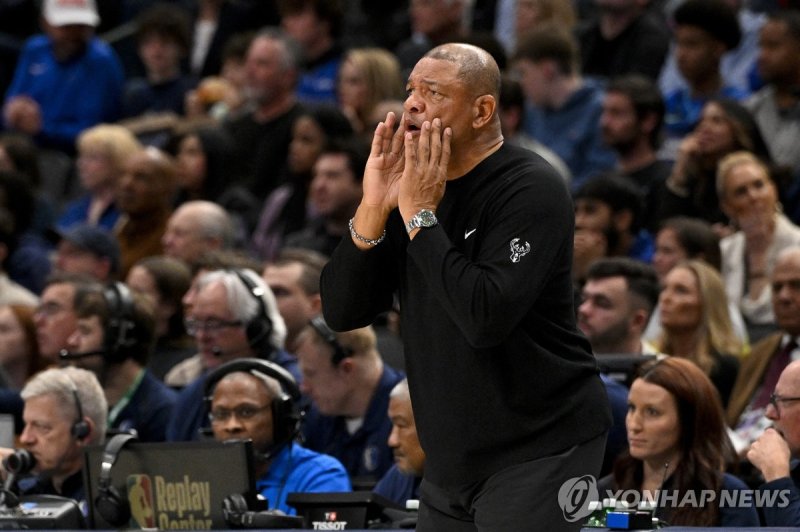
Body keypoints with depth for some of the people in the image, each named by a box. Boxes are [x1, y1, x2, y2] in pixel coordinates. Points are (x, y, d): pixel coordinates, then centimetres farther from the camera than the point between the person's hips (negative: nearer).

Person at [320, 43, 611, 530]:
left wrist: (420, 215, -21)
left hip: (540, 450, -7)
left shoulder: (531, 188, -15)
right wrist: (374, 208, -12)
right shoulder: (413, 185, 5)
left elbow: (487, 318, -27)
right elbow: (341, 312, 1)